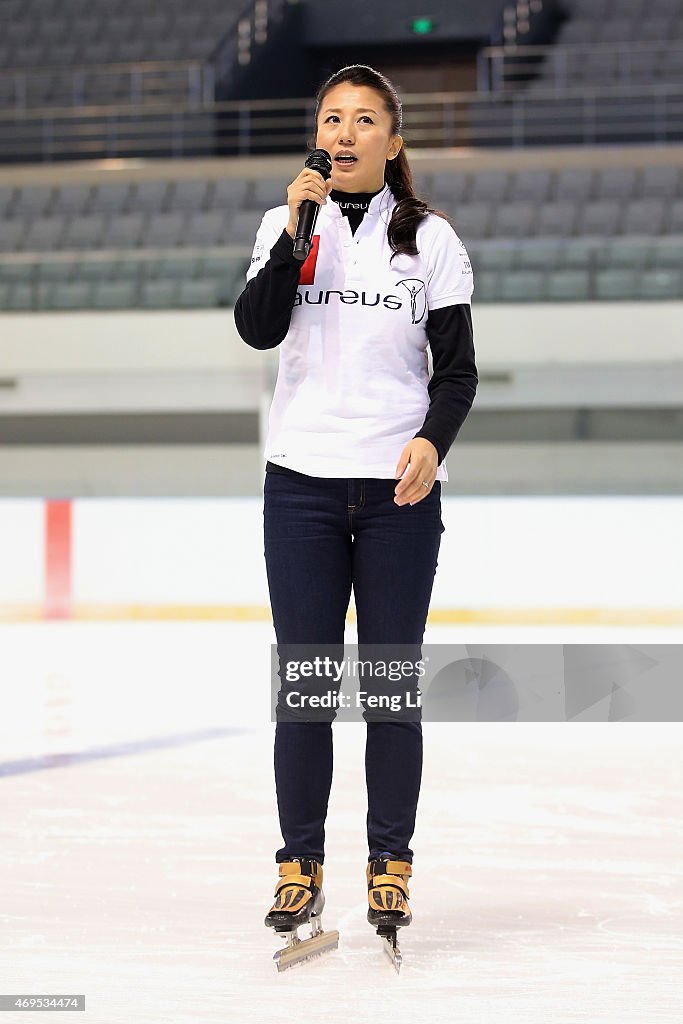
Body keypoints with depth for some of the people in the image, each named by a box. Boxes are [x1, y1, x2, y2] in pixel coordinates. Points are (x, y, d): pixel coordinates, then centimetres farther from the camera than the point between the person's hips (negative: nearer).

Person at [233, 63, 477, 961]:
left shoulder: (431, 238, 3)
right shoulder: (286, 223, 6)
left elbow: (458, 369, 2)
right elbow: (257, 329, -8)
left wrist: (432, 441, -15)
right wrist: (296, 233, -17)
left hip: (400, 489, -1)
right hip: (301, 483, 1)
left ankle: (390, 868, 11)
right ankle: (300, 868, 11)